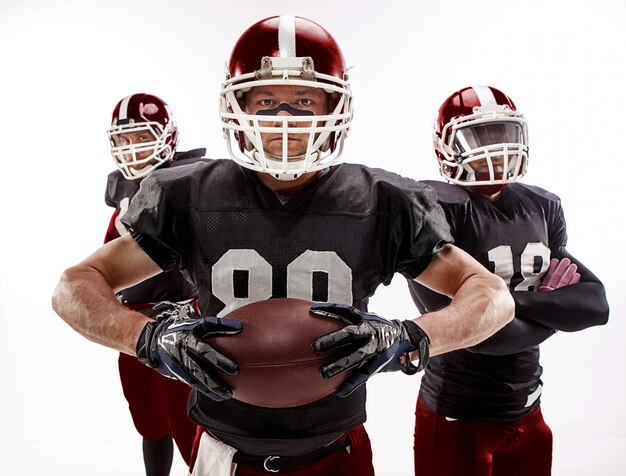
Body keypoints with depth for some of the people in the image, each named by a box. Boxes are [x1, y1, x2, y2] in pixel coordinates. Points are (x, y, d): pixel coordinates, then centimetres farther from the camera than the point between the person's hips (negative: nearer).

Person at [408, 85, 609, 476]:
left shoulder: (542, 208, 3)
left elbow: (596, 303, -4)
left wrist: (510, 300, -20)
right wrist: (555, 306, -9)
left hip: (528, 412, 6)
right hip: (458, 417, -6)